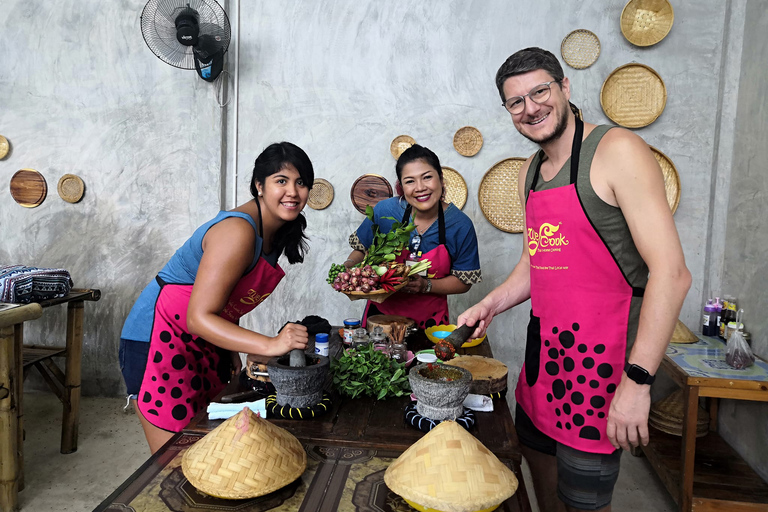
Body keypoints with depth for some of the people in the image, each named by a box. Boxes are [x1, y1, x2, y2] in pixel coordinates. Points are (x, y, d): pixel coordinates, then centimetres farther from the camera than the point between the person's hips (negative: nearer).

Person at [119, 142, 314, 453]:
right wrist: (271, 345, -37)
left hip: (206, 344, 9)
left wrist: (232, 353, 2)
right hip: (159, 342, -9)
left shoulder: (273, 233, 4)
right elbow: (199, 318, -29)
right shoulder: (238, 232, -25)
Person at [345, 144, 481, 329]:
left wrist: (426, 286, -22)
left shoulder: (461, 225, -15)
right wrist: (349, 266, -18)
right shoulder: (384, 211, -14)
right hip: (381, 312, 1)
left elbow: (464, 281, -7)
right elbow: (361, 248, 2)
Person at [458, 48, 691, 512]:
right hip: (545, 347, 7)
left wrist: (638, 380, -25)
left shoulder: (617, 151, -15)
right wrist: (491, 304, 4)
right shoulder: (530, 173, 9)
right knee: (537, 451, 23)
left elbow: (671, 272, -21)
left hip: (599, 357, -7)